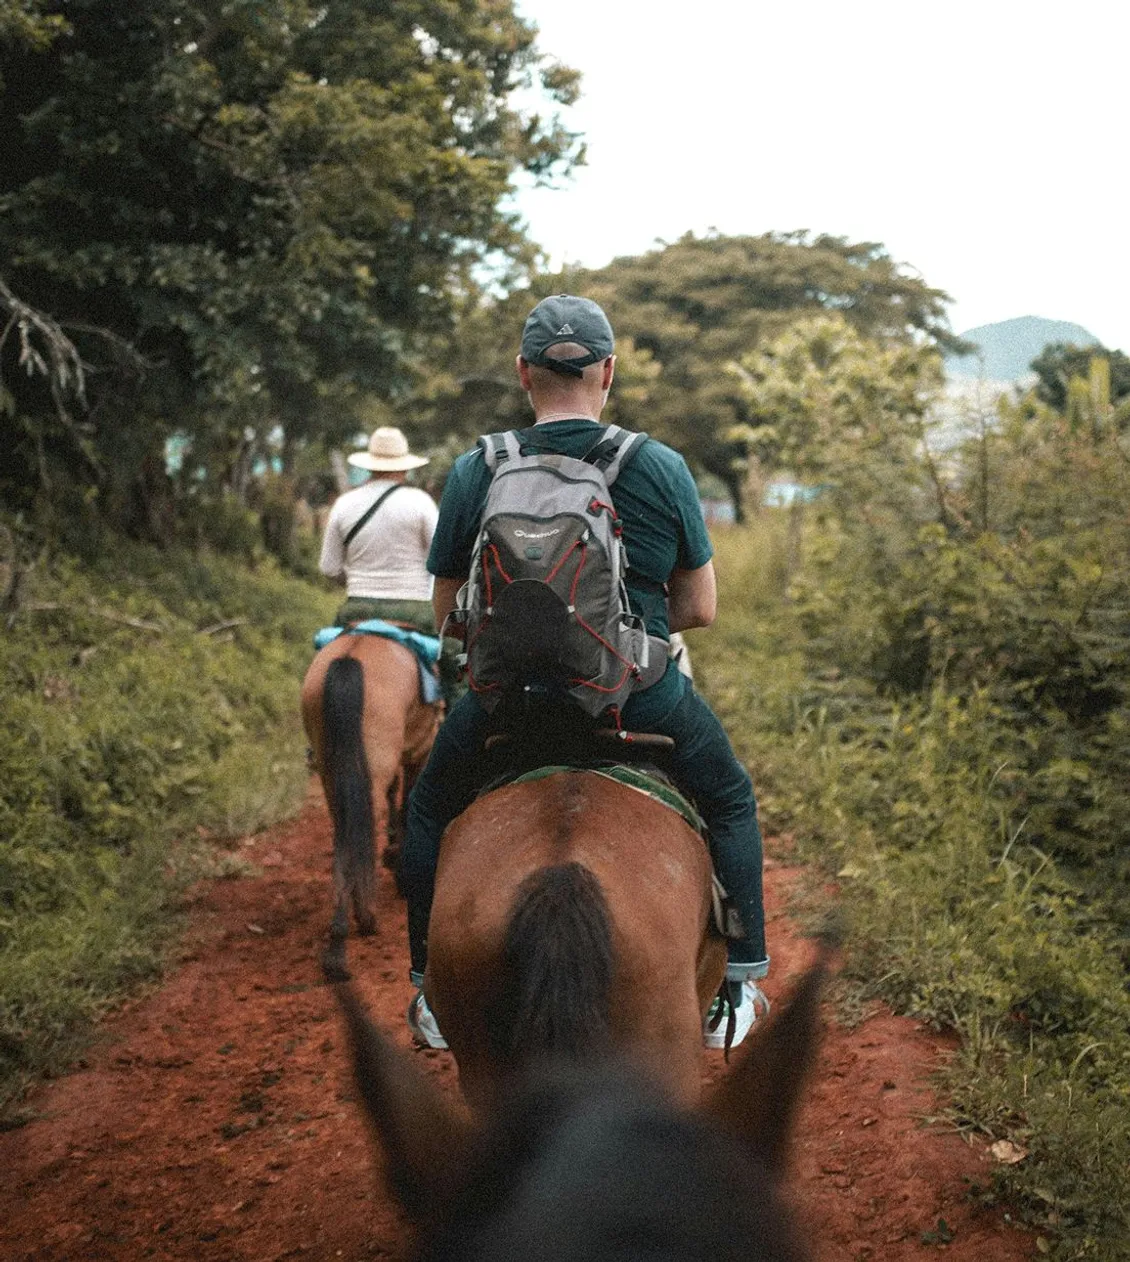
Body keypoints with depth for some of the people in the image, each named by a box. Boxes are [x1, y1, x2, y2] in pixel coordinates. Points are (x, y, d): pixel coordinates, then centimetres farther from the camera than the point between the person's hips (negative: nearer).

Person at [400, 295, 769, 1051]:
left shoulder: (474, 473, -3)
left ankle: (433, 995, 32)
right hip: (643, 697, 0)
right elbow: (699, 609, 2)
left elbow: (449, 614, 4)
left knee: (432, 810, 29)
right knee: (730, 802, 27)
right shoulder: (664, 469, -4)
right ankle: (736, 993, 28)